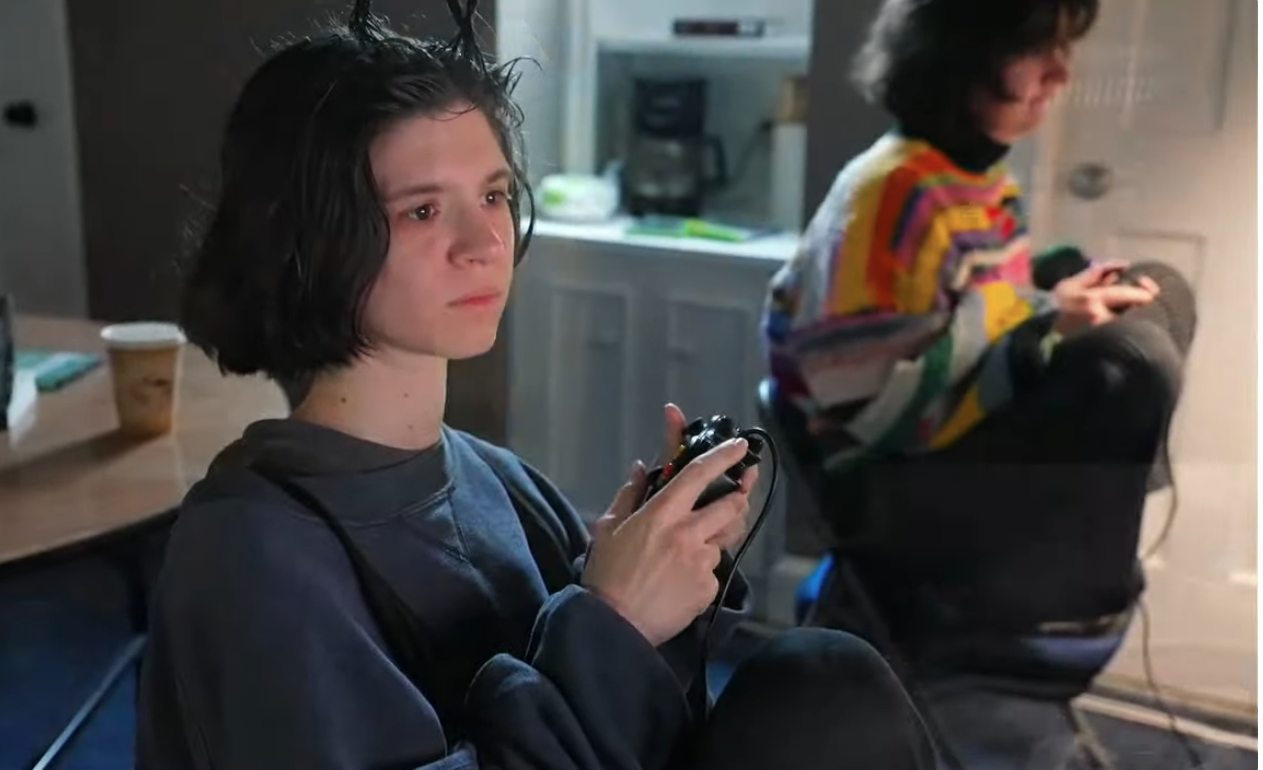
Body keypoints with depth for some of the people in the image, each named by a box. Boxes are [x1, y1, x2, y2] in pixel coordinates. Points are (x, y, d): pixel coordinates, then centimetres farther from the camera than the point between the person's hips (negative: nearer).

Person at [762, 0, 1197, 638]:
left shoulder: (983, 176, 6)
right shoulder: (894, 191, -22)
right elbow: (868, 393, -26)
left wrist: (1068, 298, -4)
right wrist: (1043, 321, -21)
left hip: (971, 417, 10)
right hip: (892, 477, -9)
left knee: (1159, 295, 7)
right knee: (1135, 361, -24)